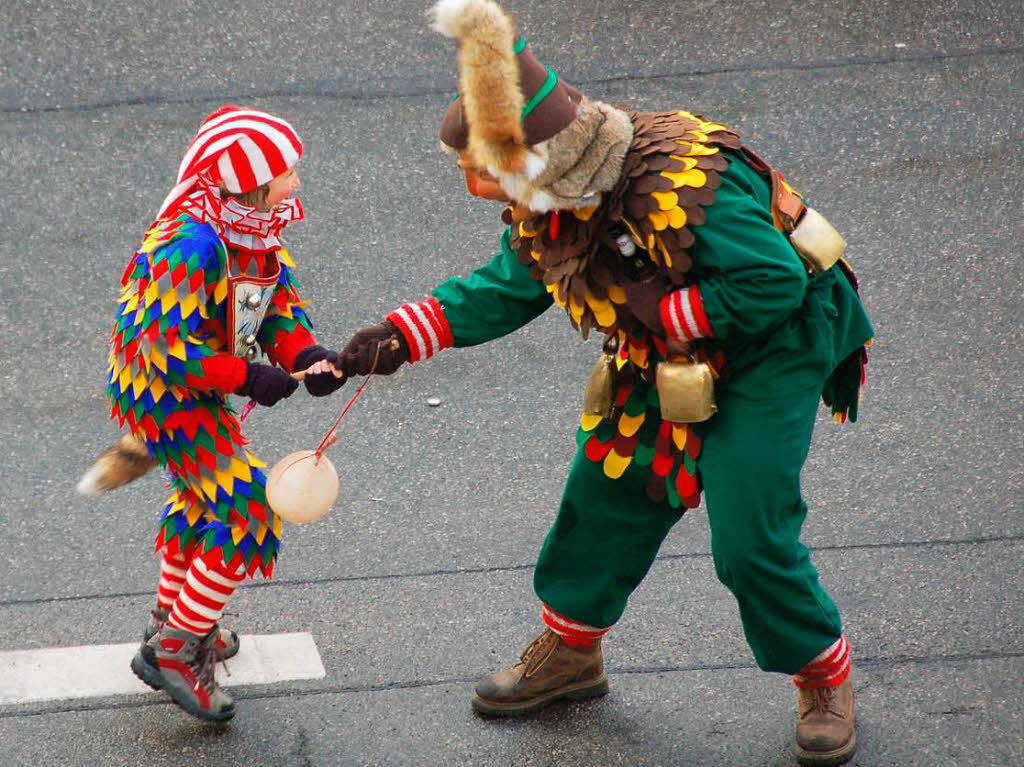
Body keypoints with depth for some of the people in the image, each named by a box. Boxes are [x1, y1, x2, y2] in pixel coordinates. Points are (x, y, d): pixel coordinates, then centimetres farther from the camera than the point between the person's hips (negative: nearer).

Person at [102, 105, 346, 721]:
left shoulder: (257, 230, -2)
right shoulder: (190, 248, -32)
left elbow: (279, 296, 5)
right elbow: (165, 346, -33)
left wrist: (304, 352, -15)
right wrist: (247, 378, -30)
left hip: (197, 387, 10)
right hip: (163, 394, -10)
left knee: (205, 497, 29)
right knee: (247, 511, -11)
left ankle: (175, 618, 50)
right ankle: (173, 653, -4)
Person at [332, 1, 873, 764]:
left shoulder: (683, 184, -36)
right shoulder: (548, 195, -9)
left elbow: (774, 284, -31)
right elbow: (507, 288, 5)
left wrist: (656, 310, -28)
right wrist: (399, 336, -6)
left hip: (770, 349, -8)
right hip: (668, 357, 8)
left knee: (751, 541, -9)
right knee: (607, 493, 11)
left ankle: (826, 679, 14)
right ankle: (570, 650, 33)